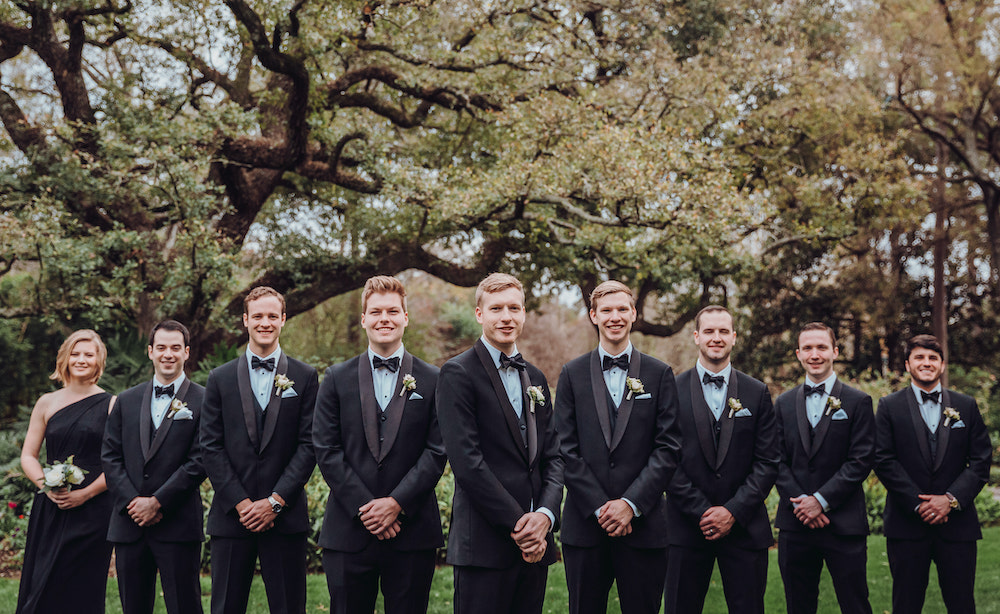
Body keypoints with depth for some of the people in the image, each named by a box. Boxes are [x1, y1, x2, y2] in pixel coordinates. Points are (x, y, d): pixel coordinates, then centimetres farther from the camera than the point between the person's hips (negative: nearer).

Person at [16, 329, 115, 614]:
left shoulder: (111, 405, 2)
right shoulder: (47, 403, 10)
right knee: (40, 590, 0)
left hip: (93, 510, -2)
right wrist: (47, 485, -8)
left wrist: (85, 493, -13)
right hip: (49, 511, 3)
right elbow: (28, 456, 10)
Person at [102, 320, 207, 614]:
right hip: (129, 523, 4)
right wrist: (132, 501, -6)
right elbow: (111, 456, 8)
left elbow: (200, 461, -8)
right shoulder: (127, 401, 13)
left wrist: (158, 502, -12)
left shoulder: (203, 401, -1)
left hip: (178, 525, -4)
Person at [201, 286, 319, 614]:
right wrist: (241, 503, -7)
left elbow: (308, 445, 0)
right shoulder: (221, 379, 8)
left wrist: (275, 501, -9)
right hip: (231, 516, 1)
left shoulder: (305, 377, 6)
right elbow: (211, 447, 2)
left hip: (284, 515, -1)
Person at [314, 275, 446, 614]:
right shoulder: (337, 379, 7)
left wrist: (397, 503, -12)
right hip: (348, 532, 1)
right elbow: (326, 450, 0)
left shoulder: (433, 380, 5)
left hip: (413, 533, 0)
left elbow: (436, 452, -1)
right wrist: (364, 507, -9)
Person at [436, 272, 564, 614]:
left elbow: (552, 457, 13)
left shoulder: (535, 378, 17)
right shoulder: (458, 374, -5)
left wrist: (545, 515, -5)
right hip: (485, 543, -6)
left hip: (535, 543, 6)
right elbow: (466, 461, -13)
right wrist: (516, 523, -14)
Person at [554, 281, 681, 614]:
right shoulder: (573, 374, 7)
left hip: (642, 524, 0)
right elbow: (566, 449, 1)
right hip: (585, 524, 0)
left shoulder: (659, 374, 7)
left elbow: (668, 448, 0)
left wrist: (631, 504, -10)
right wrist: (599, 507, -9)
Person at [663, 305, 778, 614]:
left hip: (745, 527, 1)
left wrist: (733, 512, -8)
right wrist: (702, 512, -10)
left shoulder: (757, 393, 7)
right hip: (687, 527, -1)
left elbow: (767, 462, 2)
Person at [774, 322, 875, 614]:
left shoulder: (858, 402, 2)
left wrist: (821, 500, -13)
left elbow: (861, 461, -6)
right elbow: (778, 460, 6)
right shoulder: (784, 404, 12)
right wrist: (800, 503, -9)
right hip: (795, 524, 3)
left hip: (844, 523, -3)